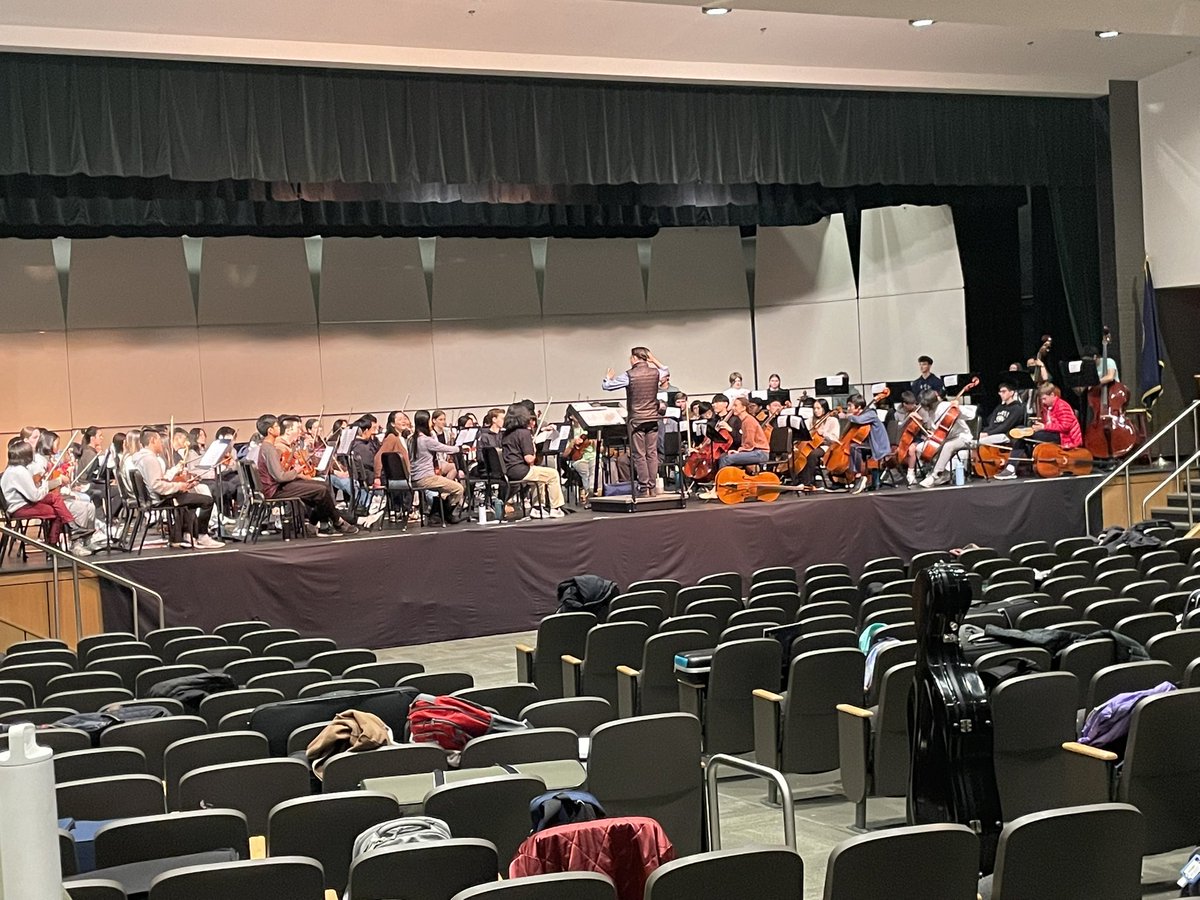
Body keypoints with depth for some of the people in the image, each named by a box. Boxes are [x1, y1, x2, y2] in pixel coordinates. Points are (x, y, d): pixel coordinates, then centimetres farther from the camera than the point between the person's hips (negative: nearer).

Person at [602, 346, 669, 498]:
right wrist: (654, 360, 25)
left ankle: (644, 488, -1)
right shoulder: (655, 372, 1)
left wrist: (608, 377, 17)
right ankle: (653, 487, 9)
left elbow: (606, 385, -4)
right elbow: (667, 372, 25)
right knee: (652, 453, 8)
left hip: (636, 419, -4)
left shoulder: (629, 375, -11)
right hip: (653, 419, 4)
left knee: (639, 455, 0)